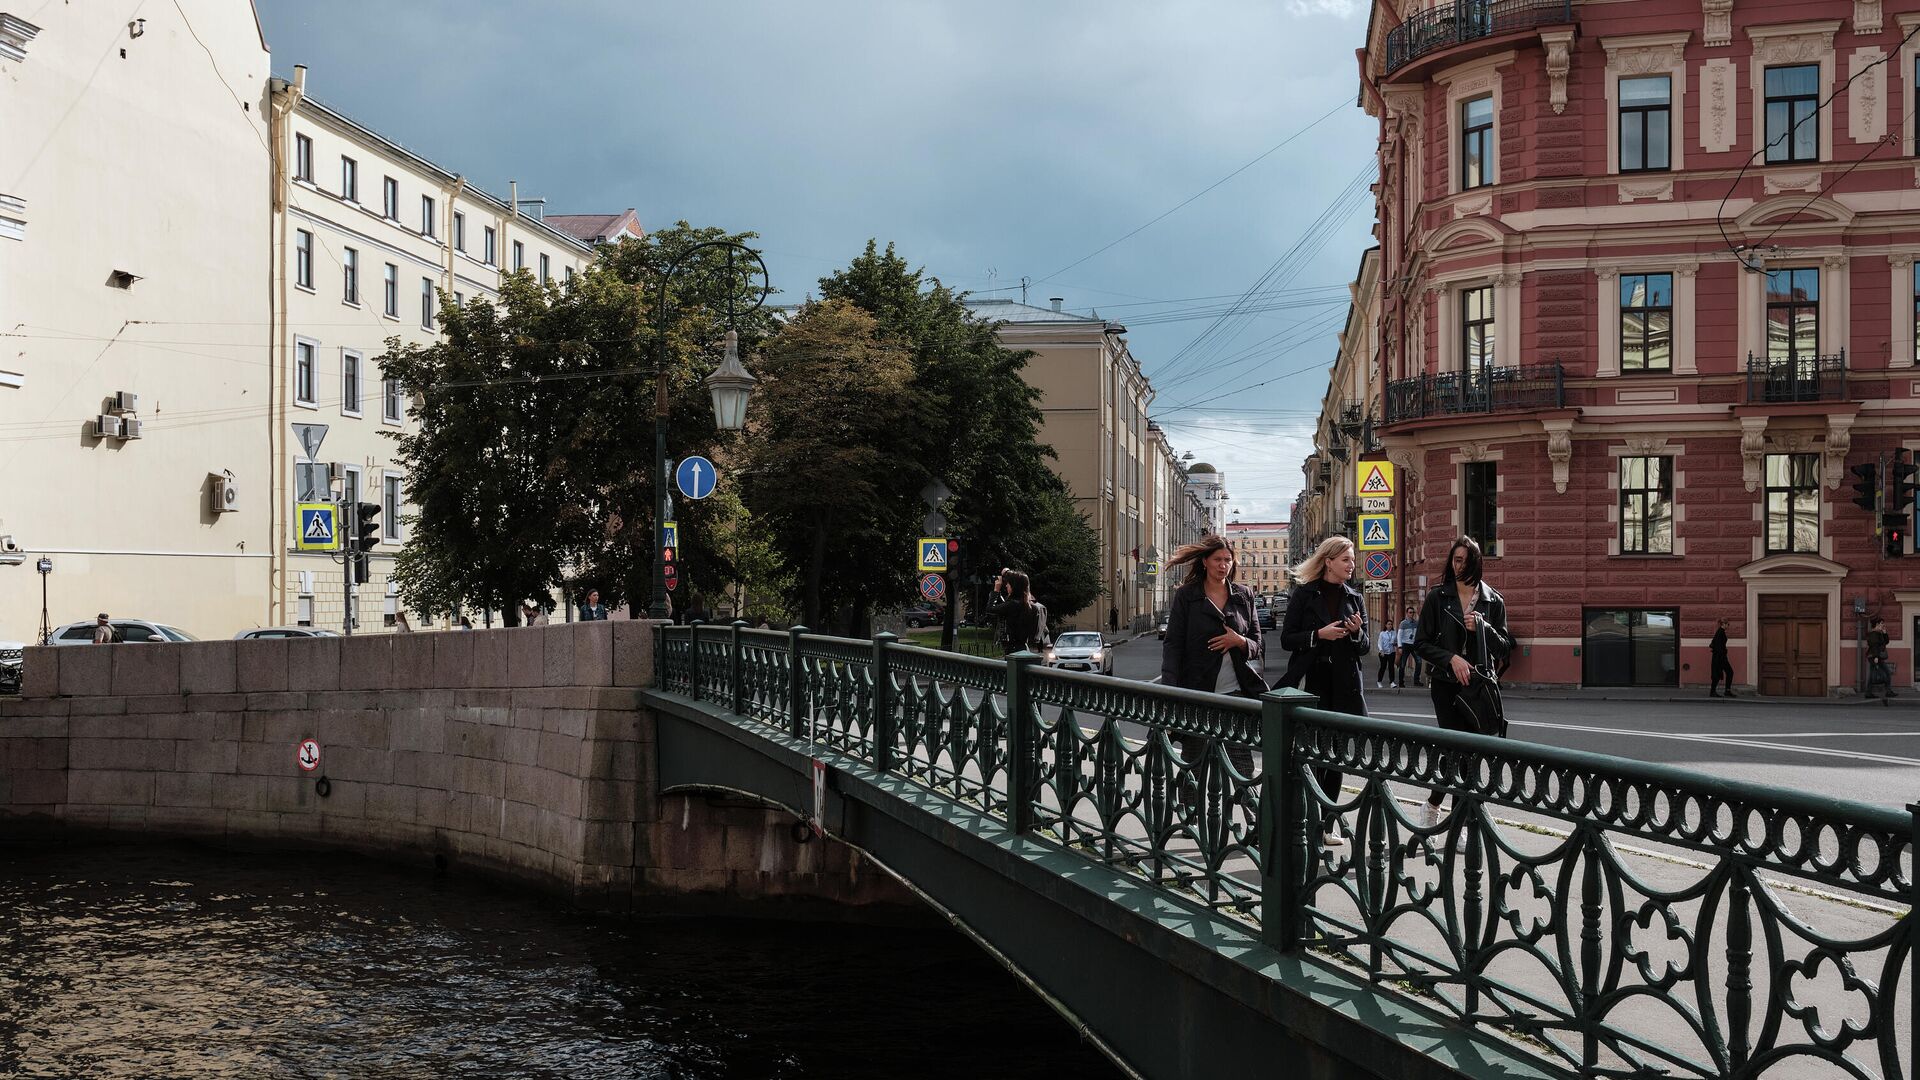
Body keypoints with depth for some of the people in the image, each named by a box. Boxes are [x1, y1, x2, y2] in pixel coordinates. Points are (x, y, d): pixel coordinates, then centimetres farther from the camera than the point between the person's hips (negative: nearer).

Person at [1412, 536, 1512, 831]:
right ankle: (1432, 806, 8)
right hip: (1446, 684, -2)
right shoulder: (1438, 597, 2)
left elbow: (1504, 646, 9)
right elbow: (1421, 643, 3)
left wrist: (1483, 627, -9)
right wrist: (1451, 658, -12)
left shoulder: (1493, 601, 8)